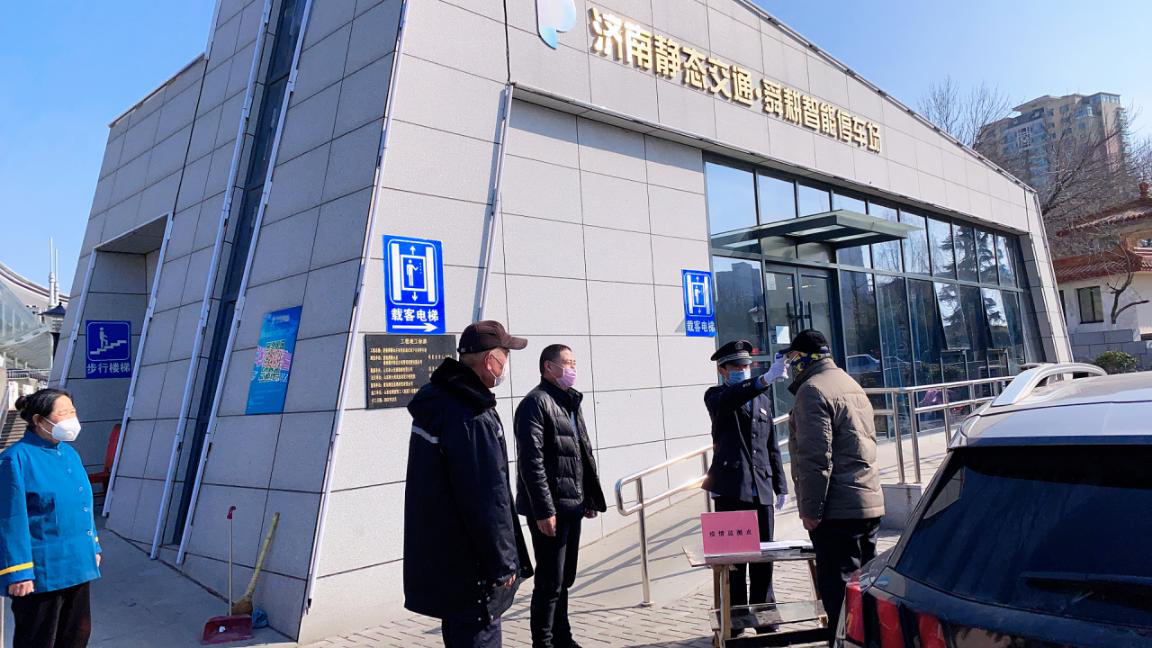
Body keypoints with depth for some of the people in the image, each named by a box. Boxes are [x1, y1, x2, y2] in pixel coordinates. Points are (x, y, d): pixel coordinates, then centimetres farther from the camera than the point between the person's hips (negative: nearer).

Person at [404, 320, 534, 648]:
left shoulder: (436, 400, 5)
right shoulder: (472, 418, -26)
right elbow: (488, 499, -24)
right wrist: (503, 562, -13)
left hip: (438, 556, 10)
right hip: (469, 566, -10)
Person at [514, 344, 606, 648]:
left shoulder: (570, 402, 16)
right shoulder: (536, 403, -12)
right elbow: (531, 461, -19)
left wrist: (591, 498, 18)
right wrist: (543, 510, -21)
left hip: (572, 506, 9)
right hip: (550, 508, -8)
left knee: (564, 578, 17)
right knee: (550, 582, -1)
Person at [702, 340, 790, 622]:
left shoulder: (763, 399, 18)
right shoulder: (716, 396, 2)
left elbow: (772, 446, 21)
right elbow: (729, 400, -25)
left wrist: (780, 485, 15)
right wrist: (765, 379, -37)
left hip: (761, 487, 4)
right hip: (731, 487, -4)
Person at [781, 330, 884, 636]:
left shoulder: (812, 389, -13)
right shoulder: (851, 384, 18)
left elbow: (815, 457, -20)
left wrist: (811, 508, -15)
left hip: (837, 510, -10)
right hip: (870, 503, 10)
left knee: (839, 589, -5)